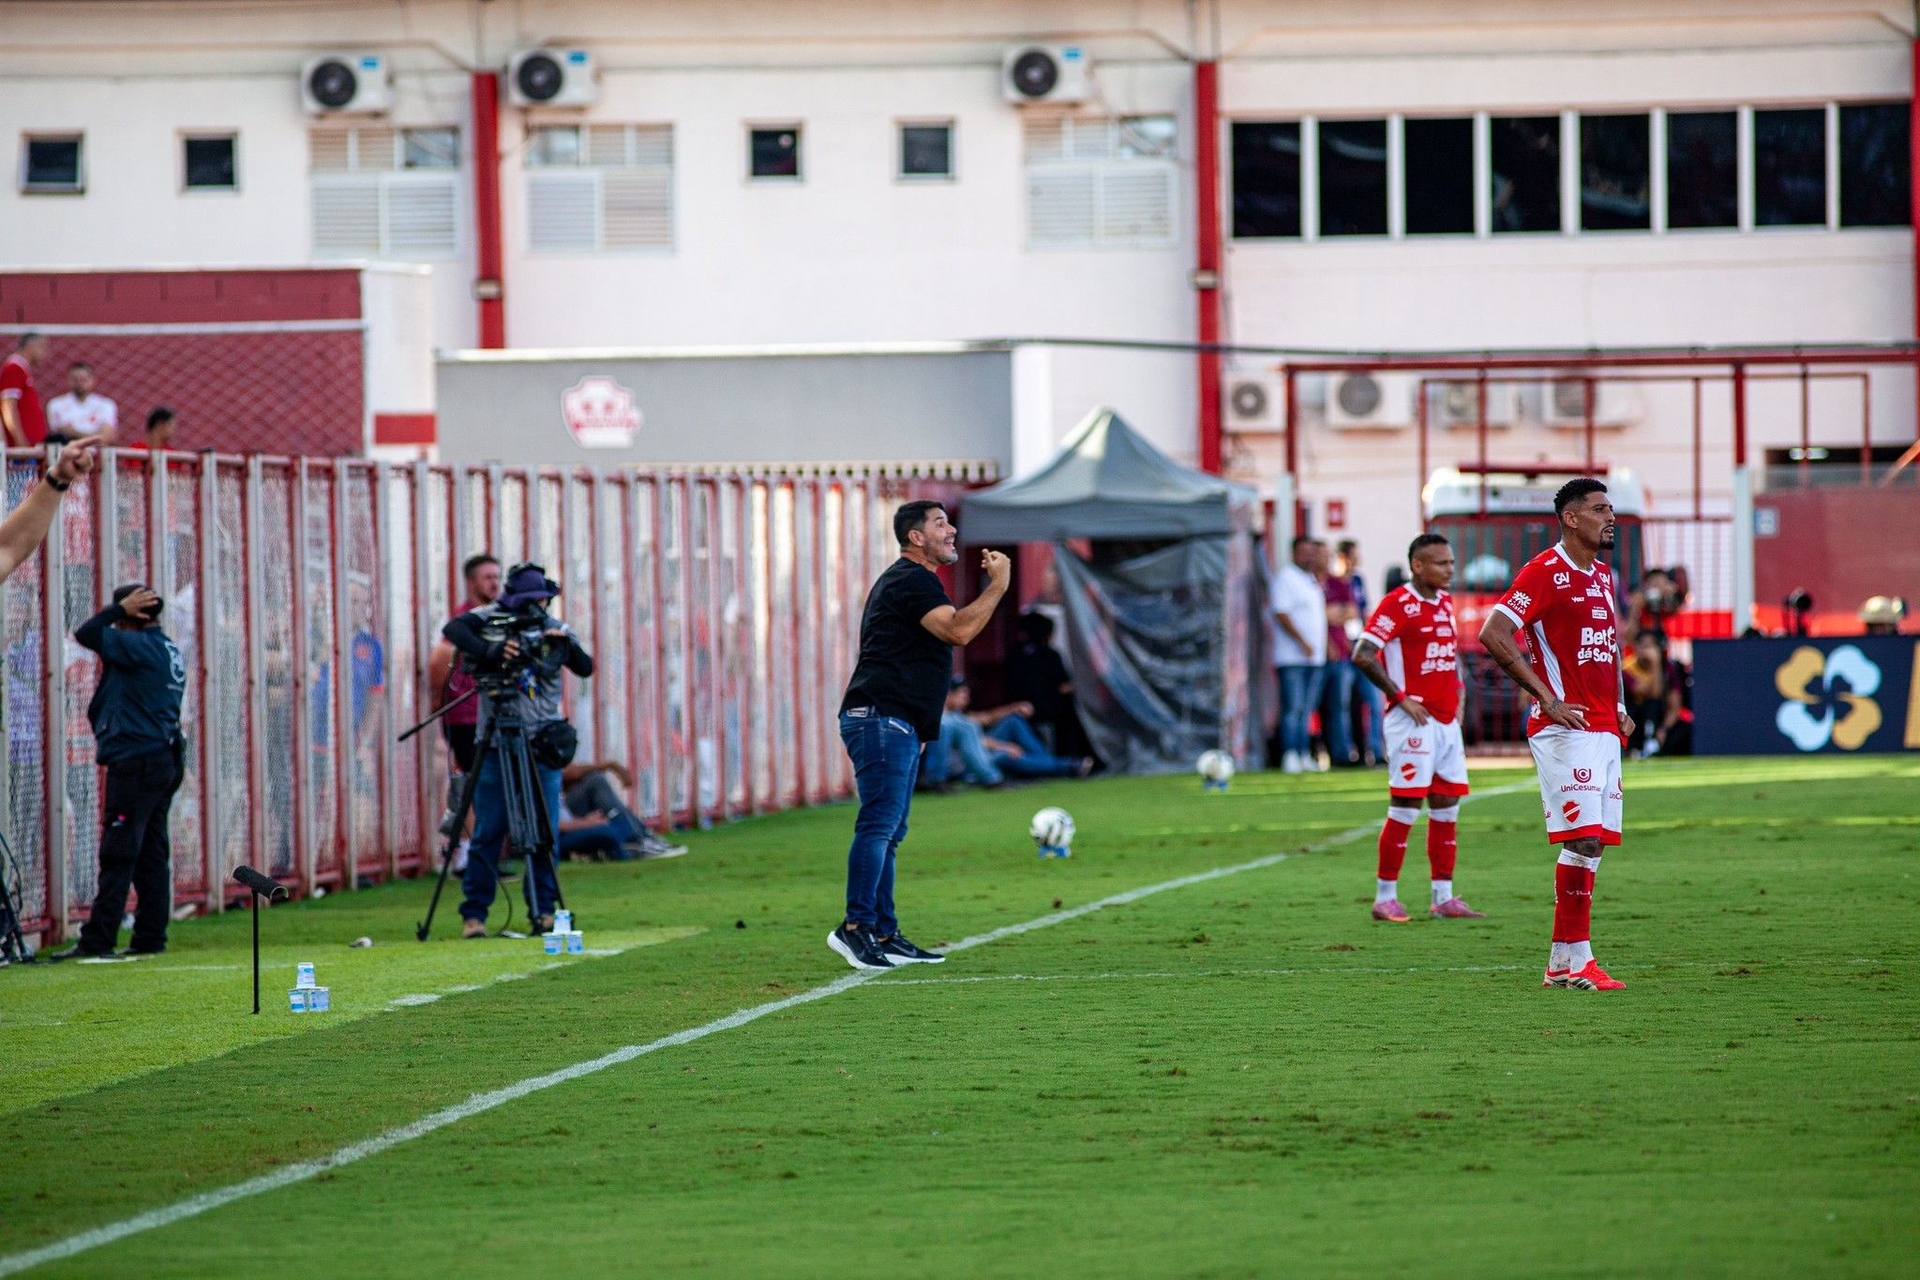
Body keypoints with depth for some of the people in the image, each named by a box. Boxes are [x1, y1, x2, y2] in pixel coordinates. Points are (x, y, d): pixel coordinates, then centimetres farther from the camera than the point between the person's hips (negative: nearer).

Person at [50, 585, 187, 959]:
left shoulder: (141, 648, -13)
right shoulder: (169, 652, 15)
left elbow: (87, 634, -13)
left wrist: (121, 609, -5)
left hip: (136, 763, -10)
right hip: (165, 760, 10)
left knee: (118, 855, -9)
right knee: (152, 854, 10)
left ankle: (97, 942, -10)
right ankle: (150, 937, 11)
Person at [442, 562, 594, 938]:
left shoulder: (556, 629, 6)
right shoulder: (491, 619, -3)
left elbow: (586, 668, -2)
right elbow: (454, 629, -21)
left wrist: (566, 645, -20)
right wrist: (489, 652, -35)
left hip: (543, 744, 3)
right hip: (496, 744, -3)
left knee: (545, 834, 3)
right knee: (488, 833, -1)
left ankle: (543, 910, 13)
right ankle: (474, 914, 4)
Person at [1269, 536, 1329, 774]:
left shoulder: (1313, 579, 20)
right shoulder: (1285, 577, -7)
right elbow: (1282, 614, -14)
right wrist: (1302, 642, -18)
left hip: (1315, 656, 8)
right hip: (1292, 656, -8)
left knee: (1307, 710, 9)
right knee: (1293, 708, -10)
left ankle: (1304, 756, 11)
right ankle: (1289, 756, -11)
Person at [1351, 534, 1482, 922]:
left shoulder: (1446, 603, 13)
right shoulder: (1397, 604, -12)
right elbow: (1363, 656, -17)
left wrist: (1457, 693, 15)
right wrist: (1399, 697, -16)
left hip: (1447, 721, 8)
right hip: (1414, 721, -8)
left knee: (1447, 808, 9)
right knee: (1405, 807, -6)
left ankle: (1444, 898, 14)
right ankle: (1385, 898, 0)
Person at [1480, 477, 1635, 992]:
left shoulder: (1602, 577, 17)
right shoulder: (1545, 572, -9)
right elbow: (1493, 635, -17)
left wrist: (1620, 709, 16)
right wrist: (1547, 698, -17)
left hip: (1604, 731, 9)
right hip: (1566, 731, -9)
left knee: (1592, 843, 7)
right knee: (1583, 839, -13)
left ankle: (1565, 960, 10)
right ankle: (1571, 960, -10)